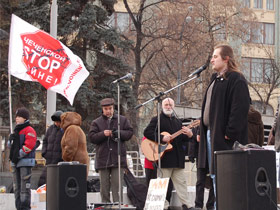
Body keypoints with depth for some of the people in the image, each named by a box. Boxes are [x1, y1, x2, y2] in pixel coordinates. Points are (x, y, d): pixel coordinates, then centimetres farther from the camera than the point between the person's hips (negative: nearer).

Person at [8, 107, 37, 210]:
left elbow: (29, 145, -18)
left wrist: (19, 154, -16)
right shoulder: (16, 131, 20)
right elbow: (10, 144, 23)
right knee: (16, 186, 9)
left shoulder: (29, 130, -7)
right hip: (15, 163, 9)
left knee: (25, 186, -10)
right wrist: (11, 139, 2)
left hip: (26, 162, -9)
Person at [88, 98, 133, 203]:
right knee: (104, 186, 5)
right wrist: (103, 134, -16)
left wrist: (118, 133, -11)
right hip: (103, 158, 1)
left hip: (118, 158, -1)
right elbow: (91, 137, 1)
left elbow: (130, 132, 6)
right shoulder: (96, 122, 8)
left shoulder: (122, 120, 10)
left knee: (117, 185, -5)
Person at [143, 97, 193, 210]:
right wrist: (162, 138, -20)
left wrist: (189, 135, -2)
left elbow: (182, 138, 22)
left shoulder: (177, 122, 22)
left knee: (181, 182, 4)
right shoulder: (157, 119, 2)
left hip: (177, 158, 6)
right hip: (164, 158, -6)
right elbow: (147, 132, -10)